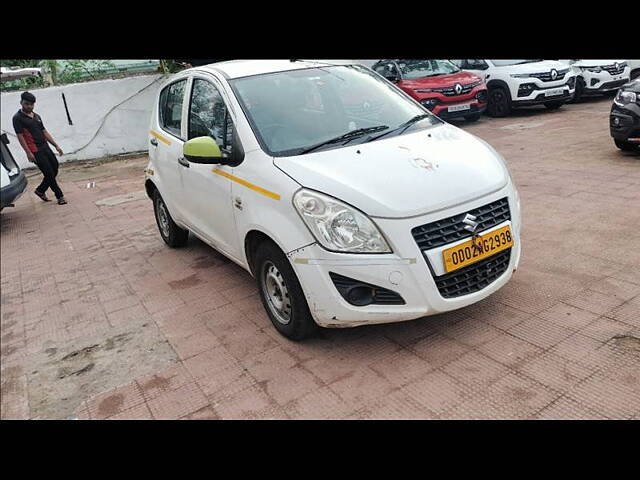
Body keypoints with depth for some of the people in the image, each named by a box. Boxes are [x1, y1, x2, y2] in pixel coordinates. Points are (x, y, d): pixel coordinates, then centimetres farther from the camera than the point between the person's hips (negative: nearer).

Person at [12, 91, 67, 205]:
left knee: (54, 170, 10)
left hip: (45, 147, 8)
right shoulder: (18, 118, -6)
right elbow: (20, 136, -11)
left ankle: (40, 190, 28)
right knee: (49, 173, -6)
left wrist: (56, 145, 13)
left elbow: (44, 132, 20)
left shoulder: (36, 116, 16)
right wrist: (28, 153, -18)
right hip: (35, 151, -8)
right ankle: (60, 196, 5)